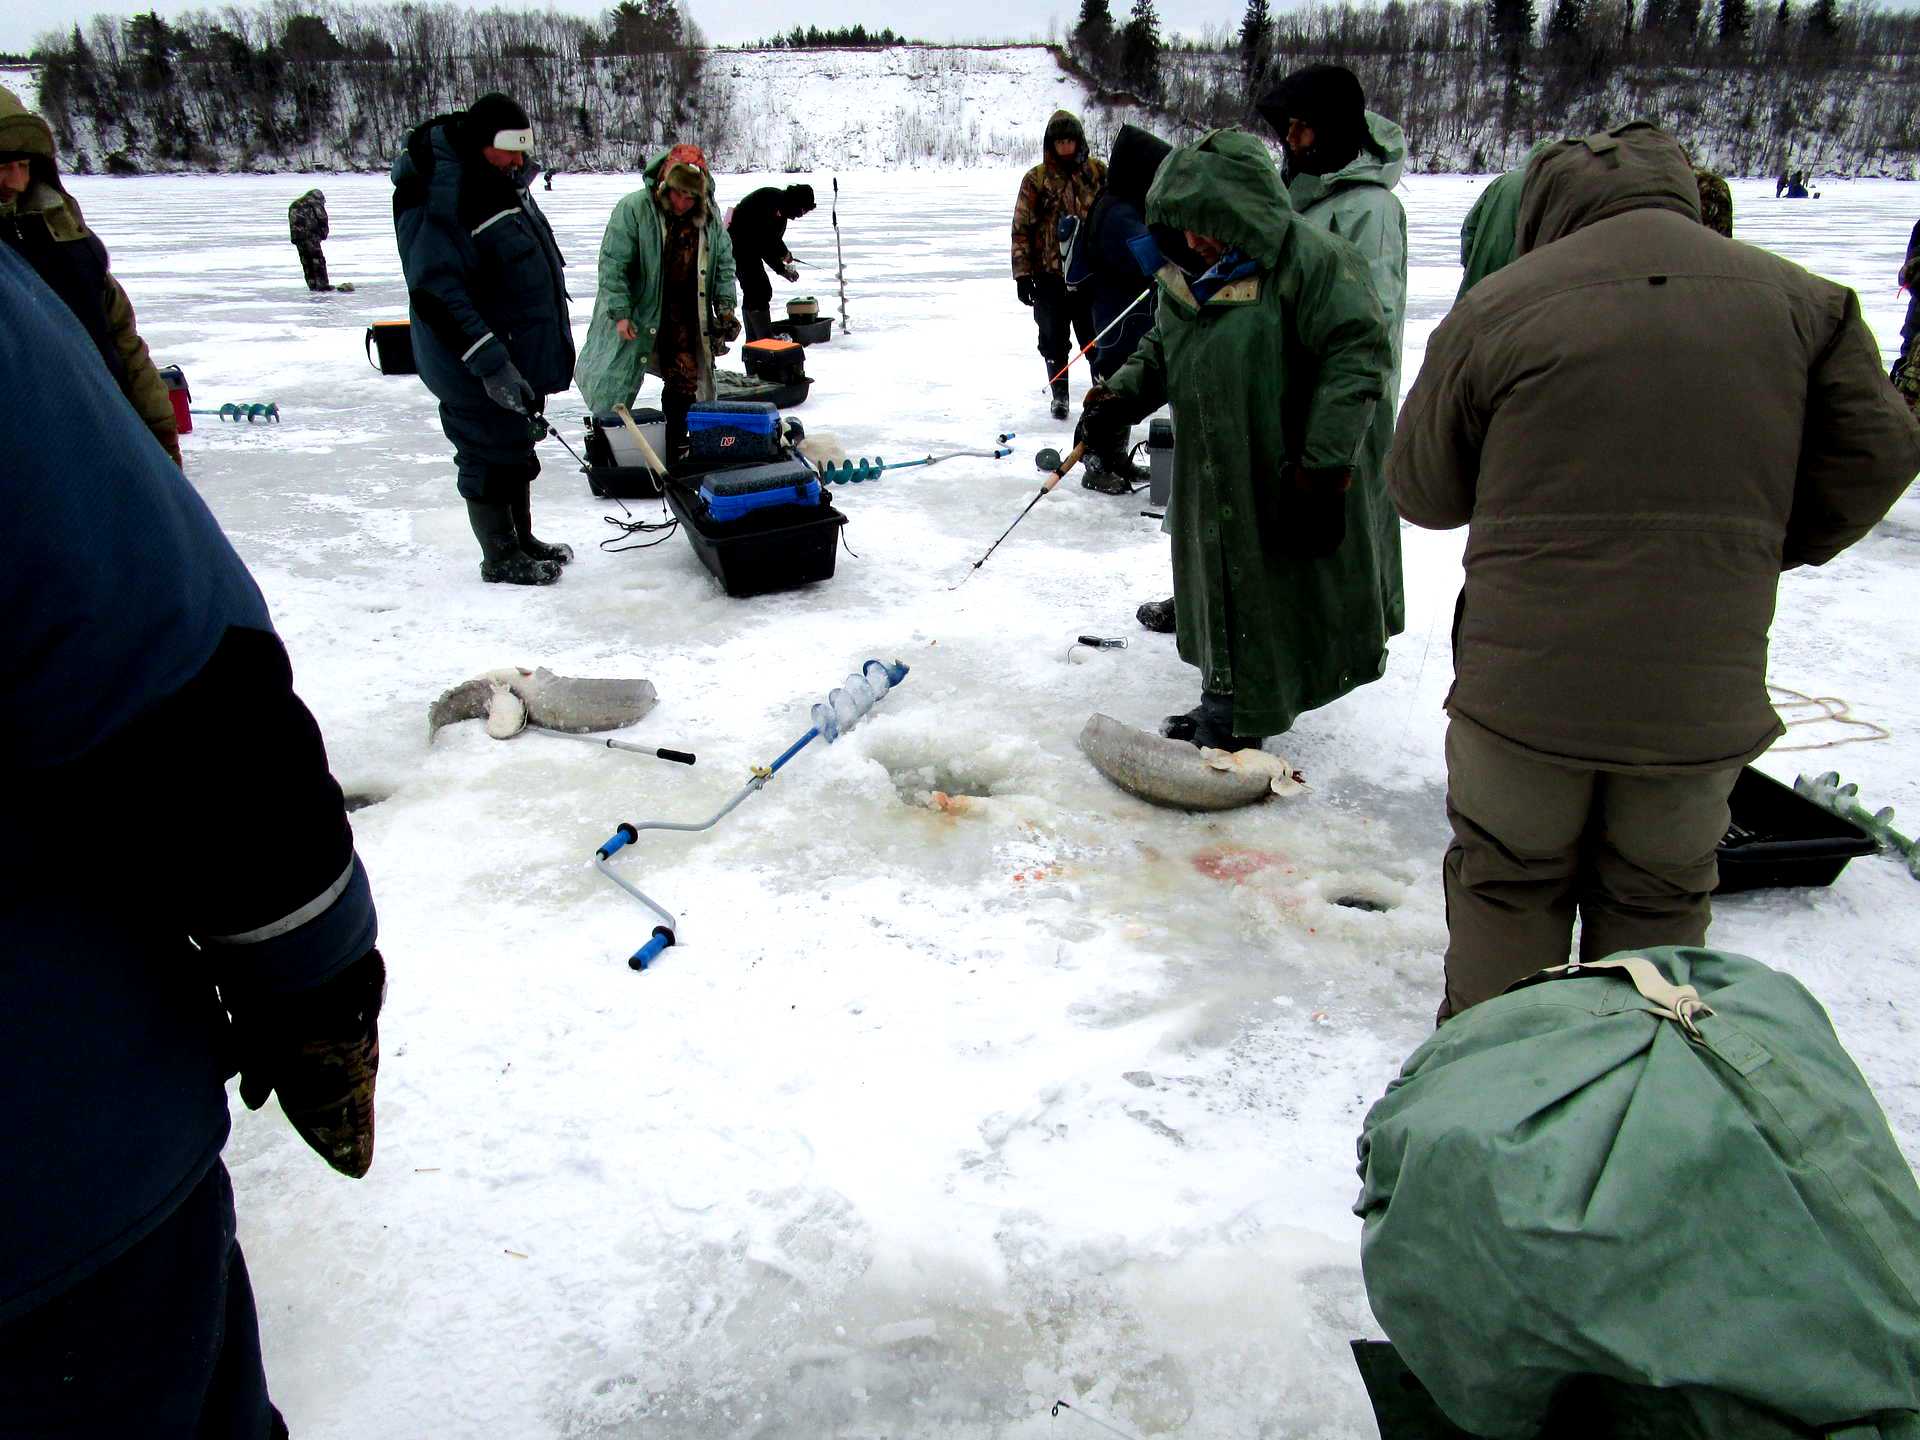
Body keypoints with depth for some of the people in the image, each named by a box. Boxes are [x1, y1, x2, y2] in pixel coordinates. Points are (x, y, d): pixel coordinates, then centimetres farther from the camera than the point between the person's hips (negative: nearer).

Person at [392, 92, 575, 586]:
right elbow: (434, 294, -28)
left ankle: (522, 539, 35)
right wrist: (490, 363, -33)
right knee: (490, 456, 2)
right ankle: (500, 559, 16)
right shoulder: (436, 199, -22)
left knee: (518, 449, 20)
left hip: (524, 357, 10)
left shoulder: (507, 184, 10)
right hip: (479, 373, -10)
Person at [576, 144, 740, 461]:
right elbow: (613, 263, -16)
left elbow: (724, 261, 9)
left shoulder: (709, 216, -3)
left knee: (685, 381, 6)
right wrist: (620, 312, -20)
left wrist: (726, 304, -1)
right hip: (637, 314, -3)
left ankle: (677, 443, 19)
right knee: (617, 383, 5)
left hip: (685, 317, 4)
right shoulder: (634, 208, -17)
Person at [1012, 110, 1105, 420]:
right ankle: (1059, 395, 22)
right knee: (1054, 338, 8)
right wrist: (1022, 274, -6)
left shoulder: (1098, 173, 3)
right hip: (1049, 275, 0)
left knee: (1094, 335, 4)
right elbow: (1022, 228, -2)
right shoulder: (1036, 179, -1)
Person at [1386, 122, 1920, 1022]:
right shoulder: (1800, 302, 3)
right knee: (1660, 899, 21)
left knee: (1506, 888, 17)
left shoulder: (1494, 309, -6)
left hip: (1524, 686, -2)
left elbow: (1420, 490, 0)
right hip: (1704, 696, 2)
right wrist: (1764, 548, 17)